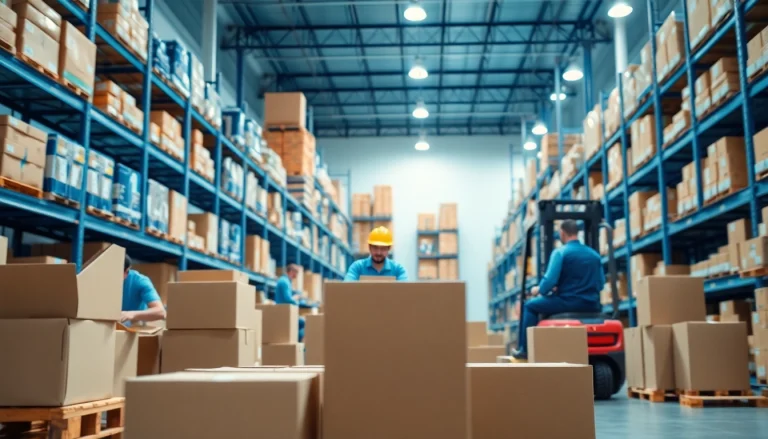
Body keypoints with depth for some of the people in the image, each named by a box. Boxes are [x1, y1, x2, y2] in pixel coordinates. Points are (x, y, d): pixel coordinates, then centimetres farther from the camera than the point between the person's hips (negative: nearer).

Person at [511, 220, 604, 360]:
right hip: (591, 305, 6)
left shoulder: (560, 252, -8)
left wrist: (539, 290, 3)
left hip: (568, 303, -6)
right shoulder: (594, 254, 10)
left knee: (530, 305, 14)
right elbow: (601, 283, 14)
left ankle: (525, 349, 12)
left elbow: (550, 280, -17)